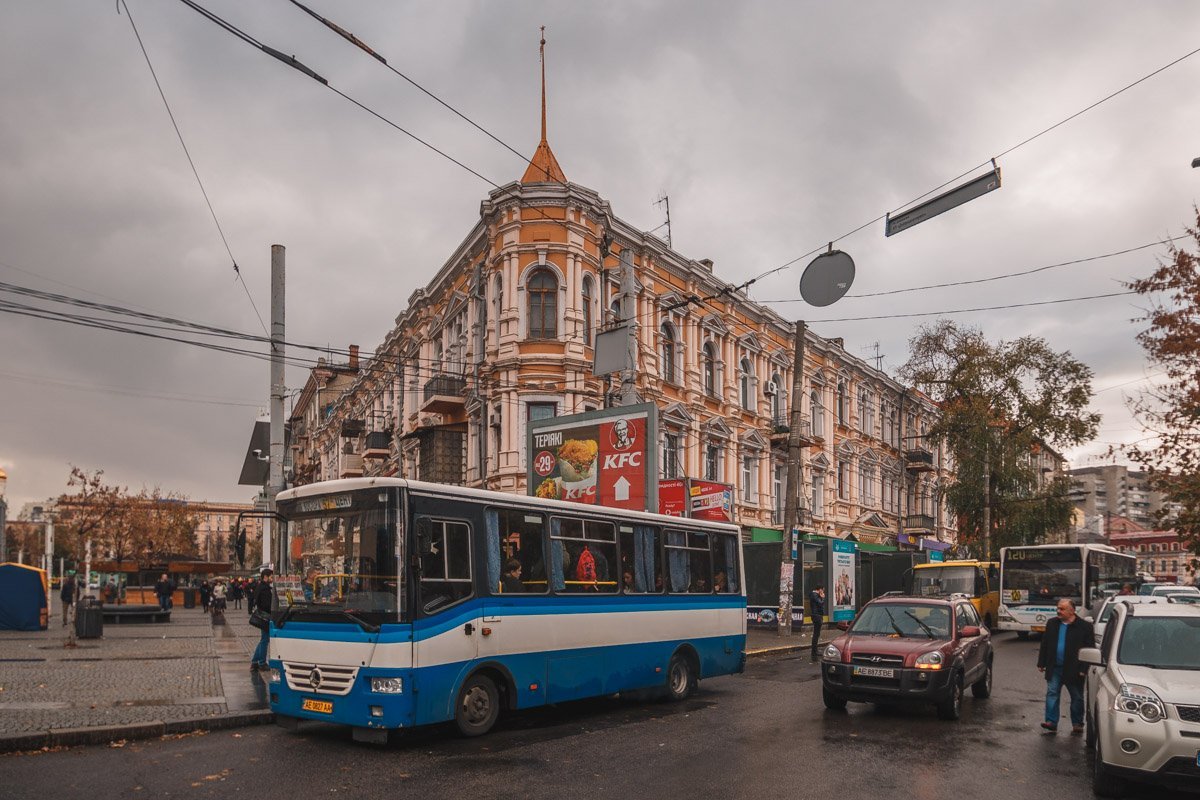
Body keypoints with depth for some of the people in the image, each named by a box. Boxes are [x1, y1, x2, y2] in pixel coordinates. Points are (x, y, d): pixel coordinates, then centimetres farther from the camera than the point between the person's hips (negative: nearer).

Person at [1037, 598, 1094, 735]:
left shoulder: (1084, 626, -7)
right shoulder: (1052, 624, 6)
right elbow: (1044, 645, 11)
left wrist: (1084, 668, -12)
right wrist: (1041, 663, 7)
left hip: (1074, 670, -3)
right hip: (1055, 668, 3)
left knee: (1077, 698, 9)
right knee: (1052, 693, -2)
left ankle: (1077, 724, 20)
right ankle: (1051, 722, -1)